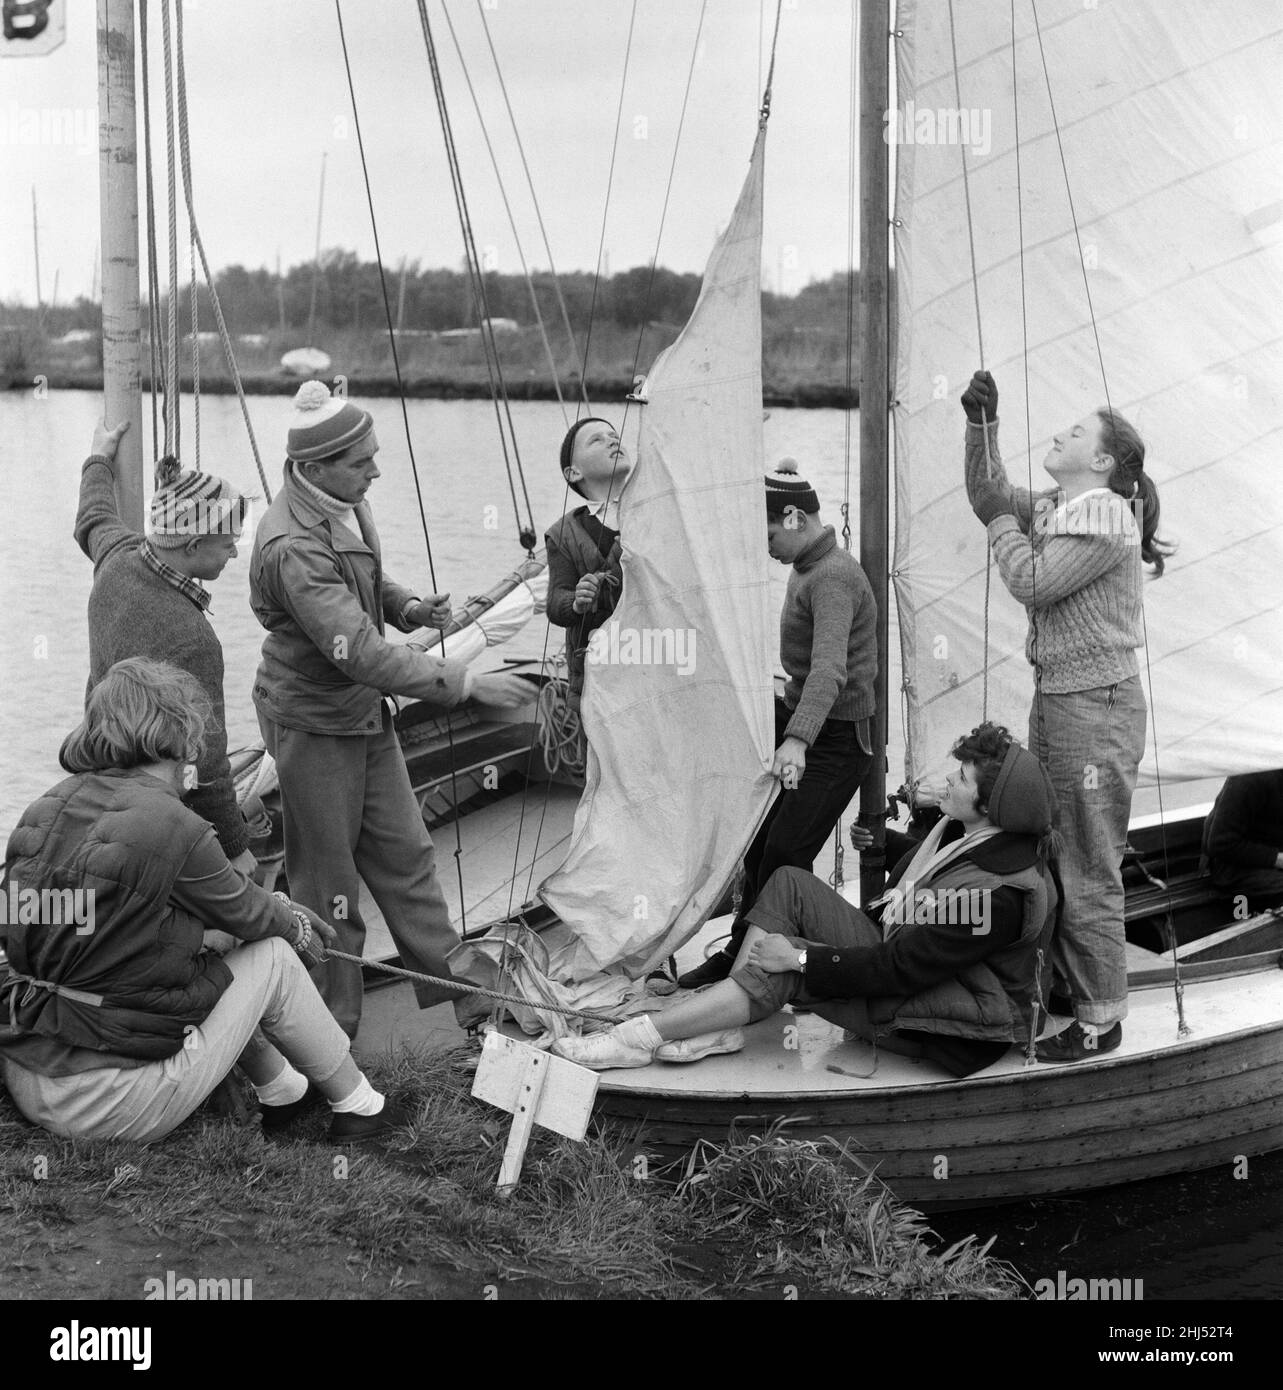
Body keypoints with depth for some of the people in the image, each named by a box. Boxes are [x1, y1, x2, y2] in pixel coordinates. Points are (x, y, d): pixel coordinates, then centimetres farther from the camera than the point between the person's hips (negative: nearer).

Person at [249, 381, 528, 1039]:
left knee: (405, 853, 15)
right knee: (327, 881, 5)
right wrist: (467, 682, -33)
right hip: (312, 721, -8)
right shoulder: (293, 546, -30)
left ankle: (454, 990, 26)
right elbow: (361, 654, -34)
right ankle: (333, 1029, 20)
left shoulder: (346, 503, -1)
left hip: (366, 713, 8)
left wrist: (408, 605, -2)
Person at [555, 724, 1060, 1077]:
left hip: (954, 1029, -10)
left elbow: (900, 968, -29)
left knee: (782, 970, -24)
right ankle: (720, 1026, -5)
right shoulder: (970, 832, -2)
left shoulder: (997, 894, -31)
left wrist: (801, 958, -25)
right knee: (789, 884, -3)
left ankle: (641, 1037, -14)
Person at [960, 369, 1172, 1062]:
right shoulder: (1054, 509, 12)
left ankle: (1100, 1019, 6)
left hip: (1096, 705, -9)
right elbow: (988, 497, 19)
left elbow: (1030, 582, -19)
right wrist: (982, 425, 7)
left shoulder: (1106, 516, -15)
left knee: (1087, 869, -3)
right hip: (1053, 696, 9)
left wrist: (1003, 517, -4)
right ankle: (1065, 983, 29)